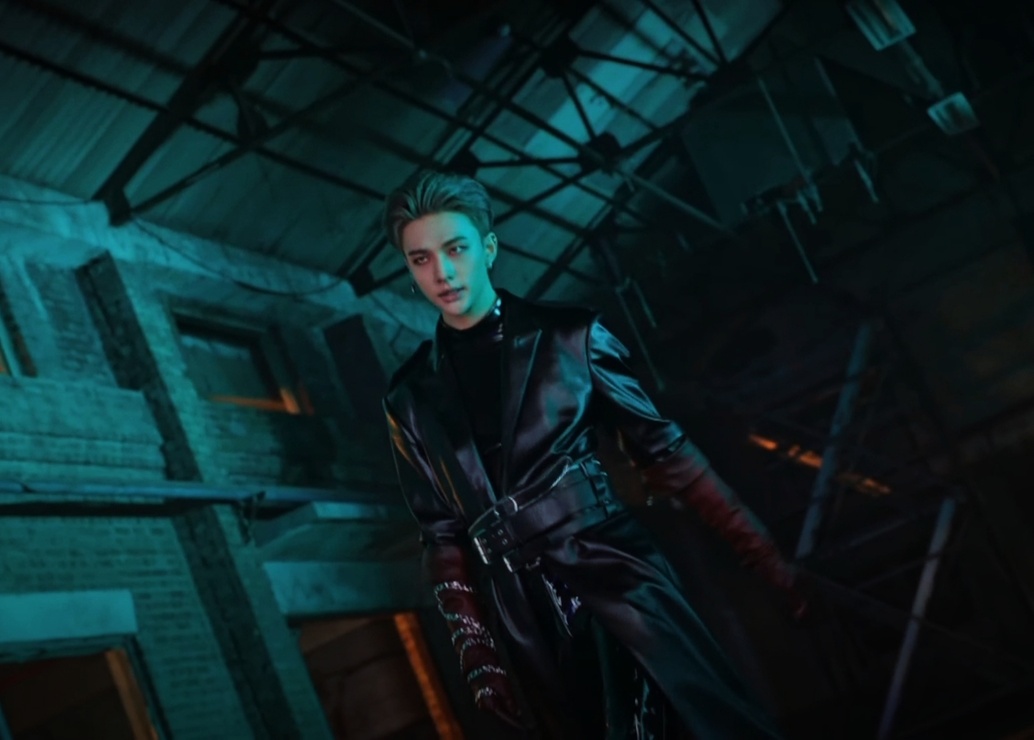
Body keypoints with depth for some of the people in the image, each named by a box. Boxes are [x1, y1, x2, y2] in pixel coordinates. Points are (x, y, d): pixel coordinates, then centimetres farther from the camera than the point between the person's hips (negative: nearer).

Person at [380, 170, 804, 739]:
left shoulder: (568, 335, 1)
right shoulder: (410, 398, 6)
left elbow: (661, 450, 2)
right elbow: (442, 537, 8)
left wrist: (761, 552, 0)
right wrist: (477, 650, 2)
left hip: (616, 574, -1)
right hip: (527, 626, 2)